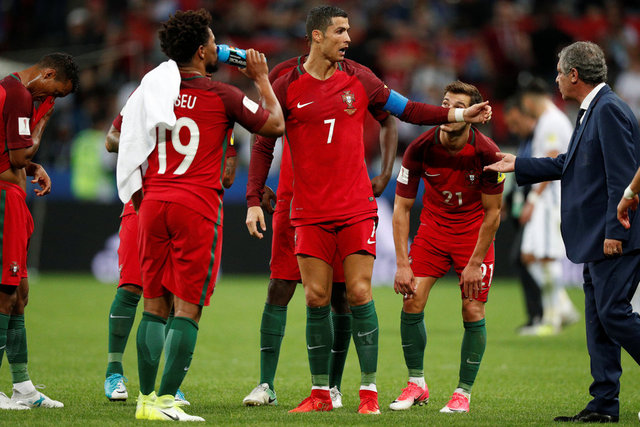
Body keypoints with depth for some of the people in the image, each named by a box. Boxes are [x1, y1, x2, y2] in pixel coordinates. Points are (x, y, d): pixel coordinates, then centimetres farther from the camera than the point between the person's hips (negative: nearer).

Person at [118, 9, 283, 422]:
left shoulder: (151, 90, 8)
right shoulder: (222, 96, -5)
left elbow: (119, 140, 16)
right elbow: (275, 124, 6)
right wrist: (262, 78, 18)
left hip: (153, 203, 5)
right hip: (198, 206, -5)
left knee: (154, 306, 10)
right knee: (188, 310, -2)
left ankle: (147, 398, 10)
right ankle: (165, 400, -8)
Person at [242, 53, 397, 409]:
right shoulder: (284, 74, 3)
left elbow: (388, 120, 14)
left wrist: (386, 173, 2)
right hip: (292, 202, 1)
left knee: (340, 295, 1)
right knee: (279, 290, -5)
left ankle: (334, 386, 11)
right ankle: (266, 386, -1)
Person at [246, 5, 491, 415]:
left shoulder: (358, 79, 4)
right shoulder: (286, 87, -1)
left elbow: (405, 109, 13)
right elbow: (263, 145, 2)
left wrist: (458, 114, 6)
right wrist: (254, 201, -5)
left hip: (357, 208, 1)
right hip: (311, 212, -1)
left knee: (360, 294, -5)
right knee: (317, 299, -1)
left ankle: (369, 390, 2)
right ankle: (321, 392, 9)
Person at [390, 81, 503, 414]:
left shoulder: (486, 153, -21)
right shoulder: (420, 148, -18)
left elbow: (492, 212, -11)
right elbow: (402, 206, -10)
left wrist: (474, 263, -13)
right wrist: (402, 263, -15)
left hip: (474, 232, -2)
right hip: (433, 227, 2)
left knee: (473, 312, -9)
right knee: (412, 301, -10)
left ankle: (463, 393, 5)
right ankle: (416, 384, 7)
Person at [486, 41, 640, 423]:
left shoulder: (609, 110, -15)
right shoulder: (594, 110, 17)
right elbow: (569, 165, 27)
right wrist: (517, 166, 33)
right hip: (597, 237, 10)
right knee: (598, 318, 8)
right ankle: (604, 404, 10)